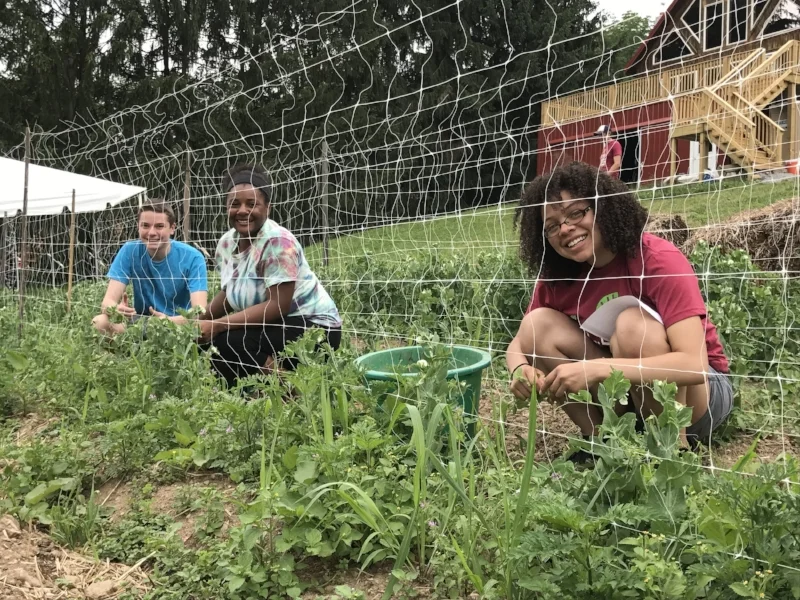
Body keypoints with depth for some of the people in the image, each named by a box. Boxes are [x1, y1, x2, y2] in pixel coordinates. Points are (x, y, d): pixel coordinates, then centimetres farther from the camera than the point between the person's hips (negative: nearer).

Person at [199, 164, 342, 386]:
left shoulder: (278, 242, -20)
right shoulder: (227, 243, 3)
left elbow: (278, 306, -25)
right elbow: (228, 293, 13)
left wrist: (217, 325, -28)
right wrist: (199, 322, -4)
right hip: (272, 326, 8)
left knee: (225, 344, -24)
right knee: (204, 341, -4)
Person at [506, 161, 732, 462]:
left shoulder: (659, 260, -25)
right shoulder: (556, 275, -8)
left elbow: (694, 365, -34)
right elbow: (519, 344, -5)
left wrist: (596, 369, -43)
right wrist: (521, 369, -29)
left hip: (702, 393, -5)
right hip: (626, 394, 5)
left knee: (632, 322, -33)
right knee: (538, 324, -14)